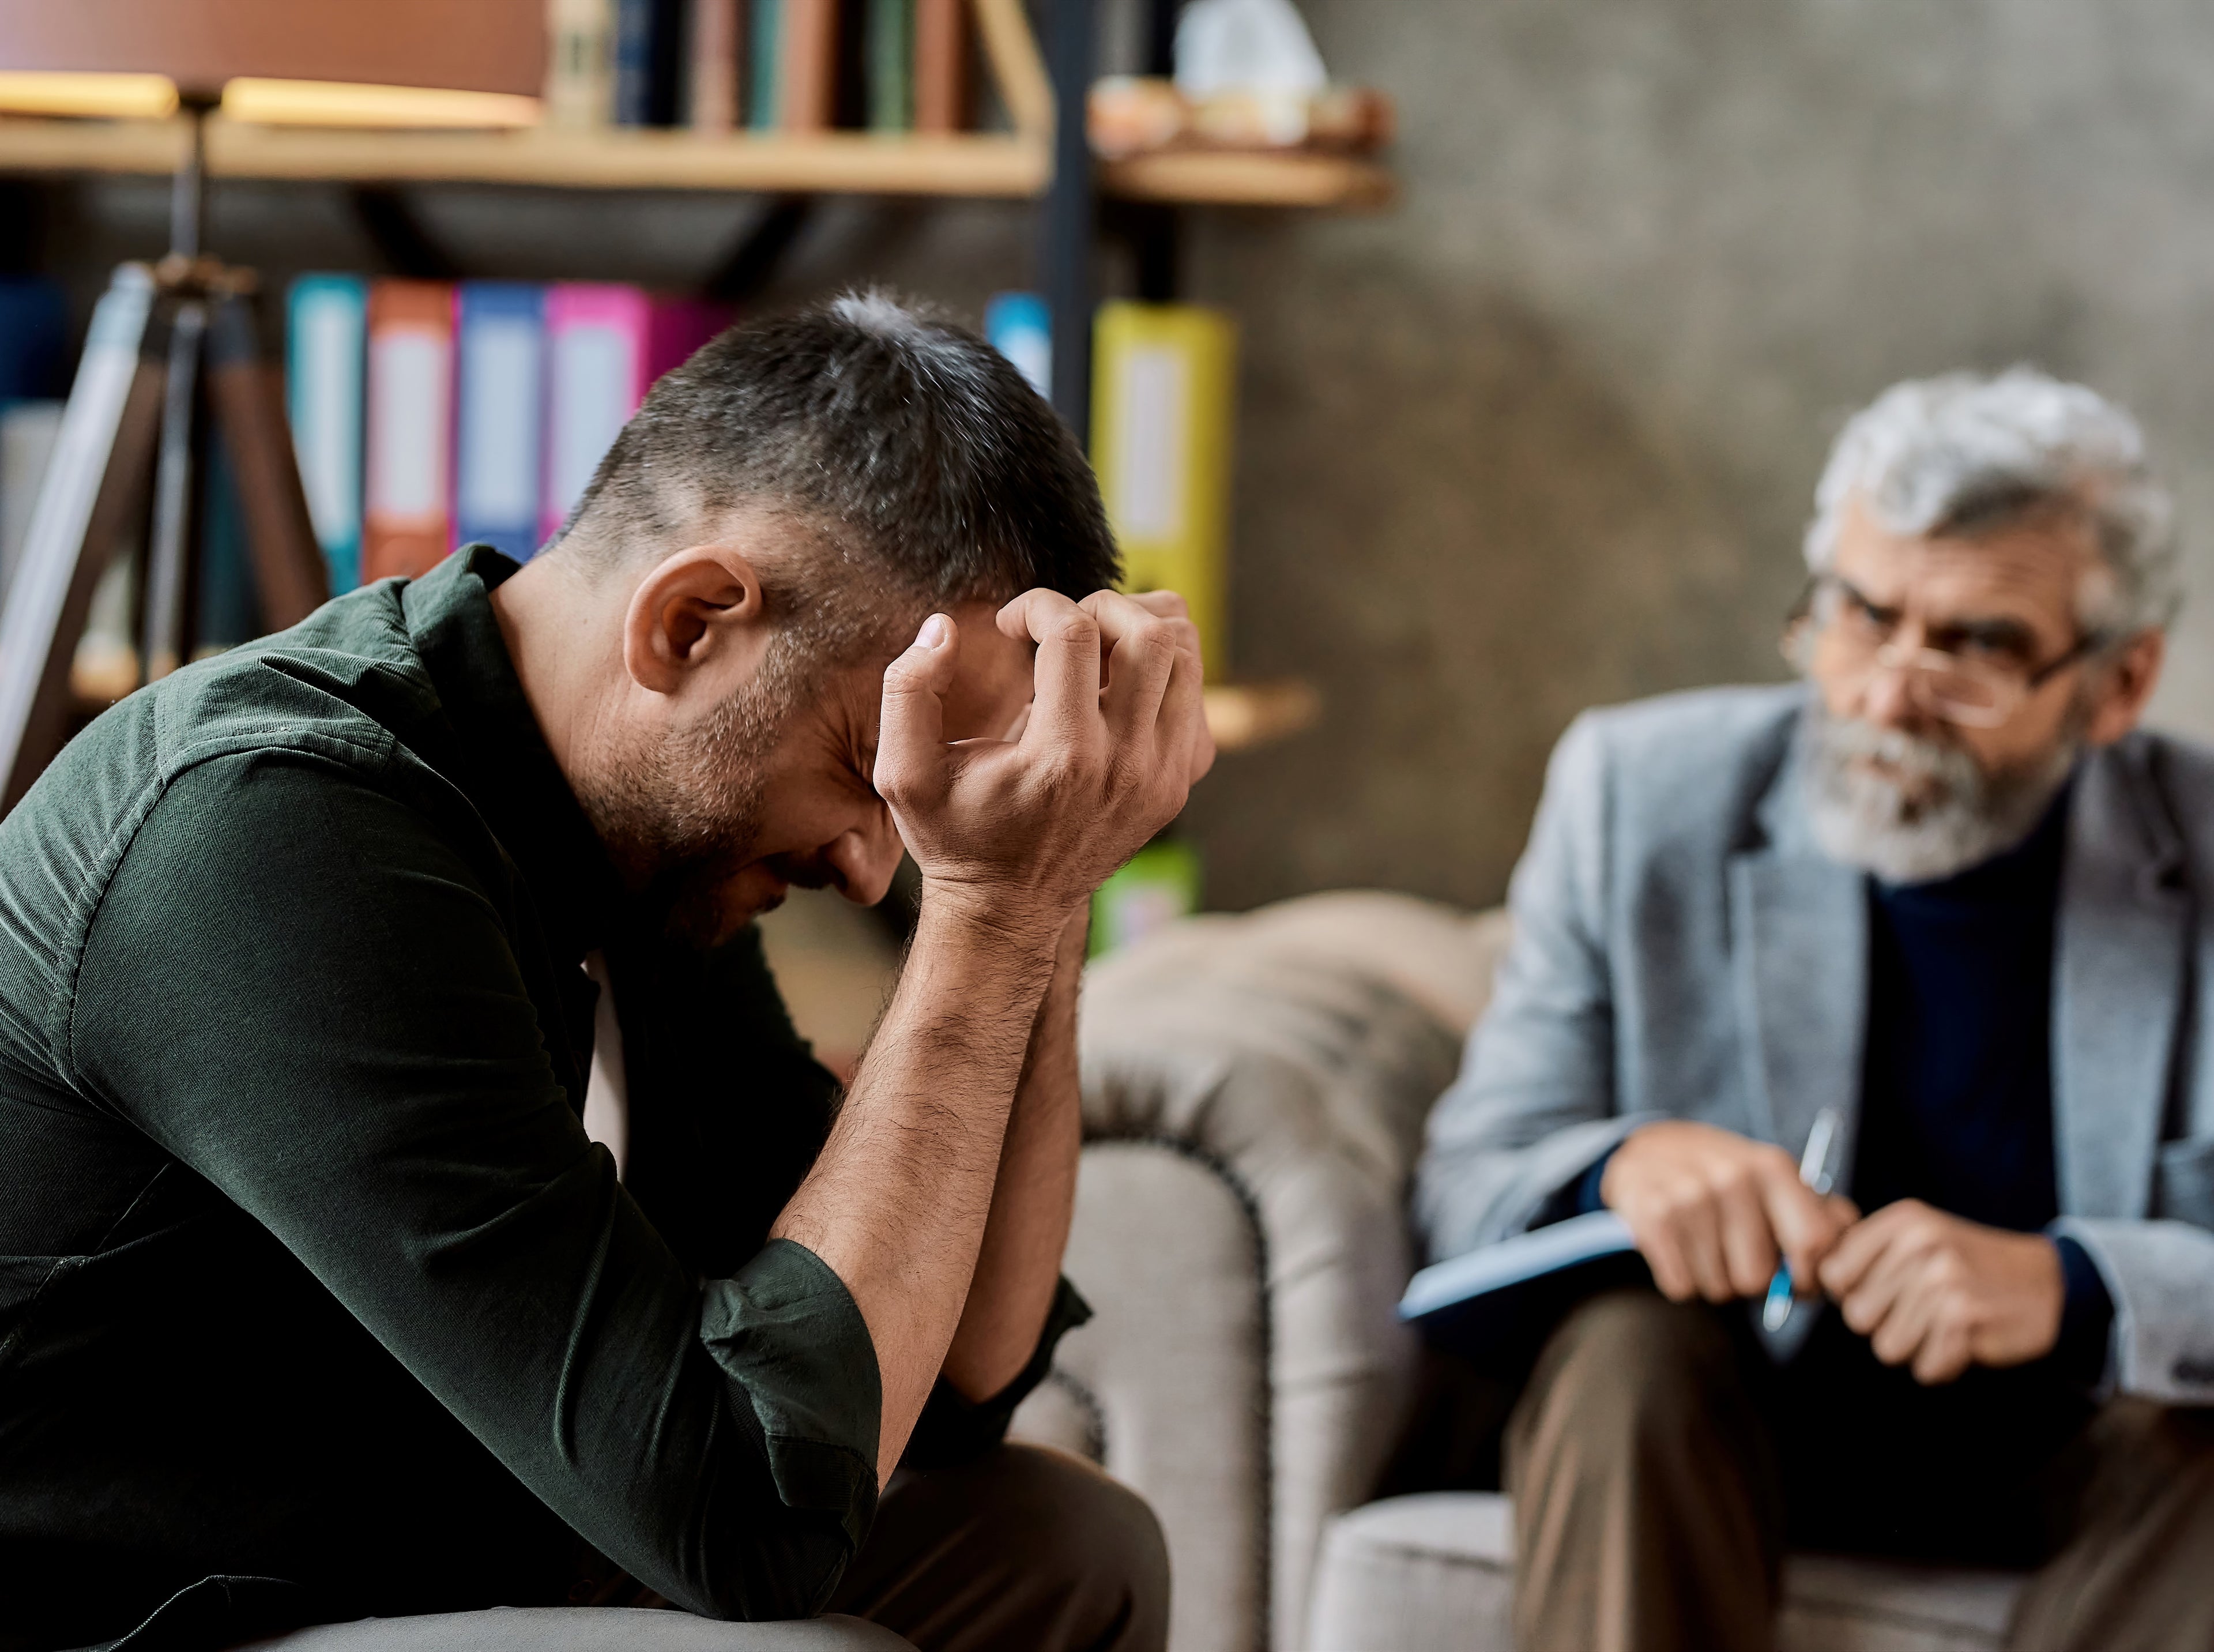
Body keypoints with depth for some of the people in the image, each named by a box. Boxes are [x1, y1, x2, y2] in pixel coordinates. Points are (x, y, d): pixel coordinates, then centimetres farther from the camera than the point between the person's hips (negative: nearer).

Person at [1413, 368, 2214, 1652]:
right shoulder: (1641, 791, -4)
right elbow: (1468, 1188, -5)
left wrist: (2070, 1288, -34)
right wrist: (1622, 1164, -30)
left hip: (2076, 1465, -1)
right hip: (1725, 1442, 1)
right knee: (1628, 1349, -31)